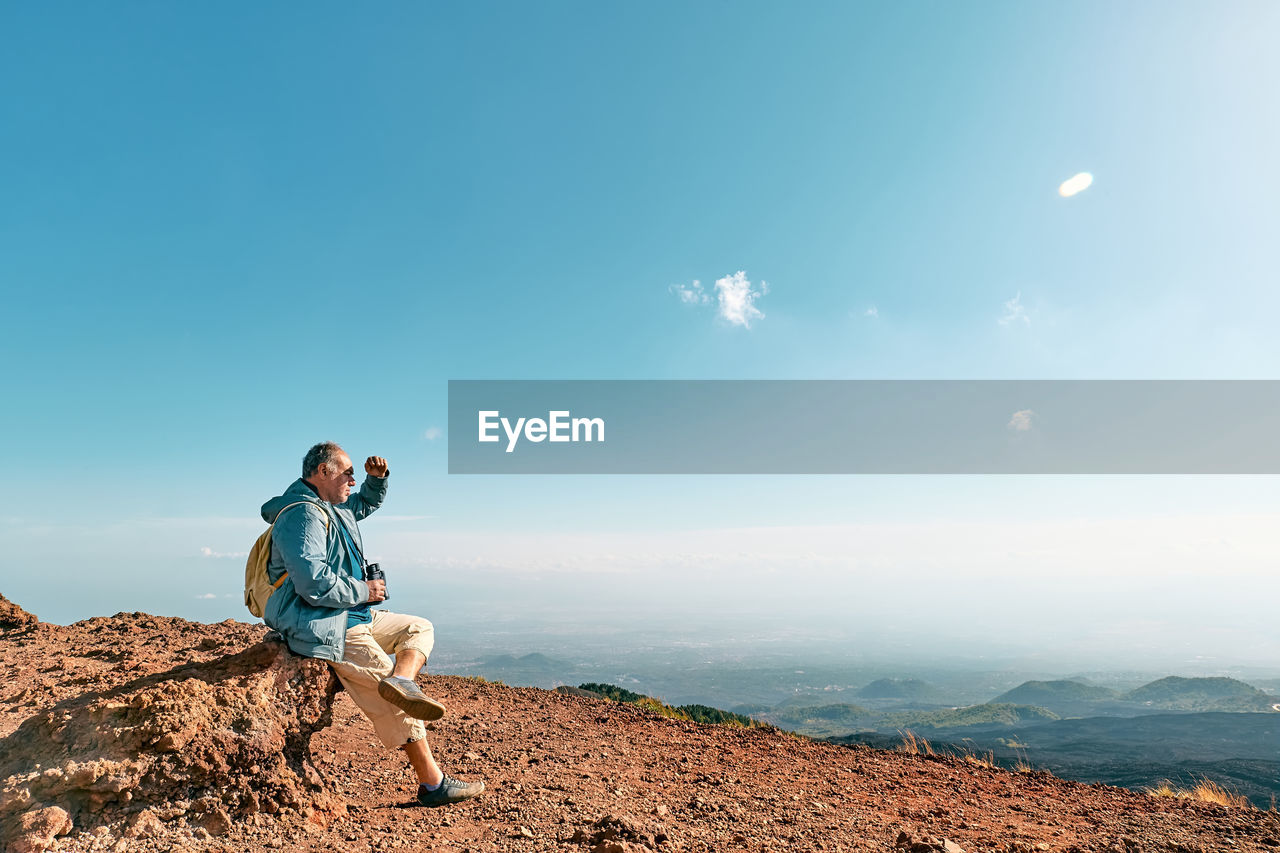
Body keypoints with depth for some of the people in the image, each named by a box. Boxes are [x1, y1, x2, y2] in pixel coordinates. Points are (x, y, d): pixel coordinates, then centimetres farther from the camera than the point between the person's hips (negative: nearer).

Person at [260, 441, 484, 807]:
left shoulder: (335, 508, 13)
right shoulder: (303, 515, -18)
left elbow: (368, 502, 34)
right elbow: (314, 583, -28)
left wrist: (378, 477, 12)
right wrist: (363, 591, -14)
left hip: (353, 616, 11)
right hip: (324, 627, -11)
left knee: (419, 627, 11)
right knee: (395, 706, -9)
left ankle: (401, 680, -18)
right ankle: (433, 784, -3)